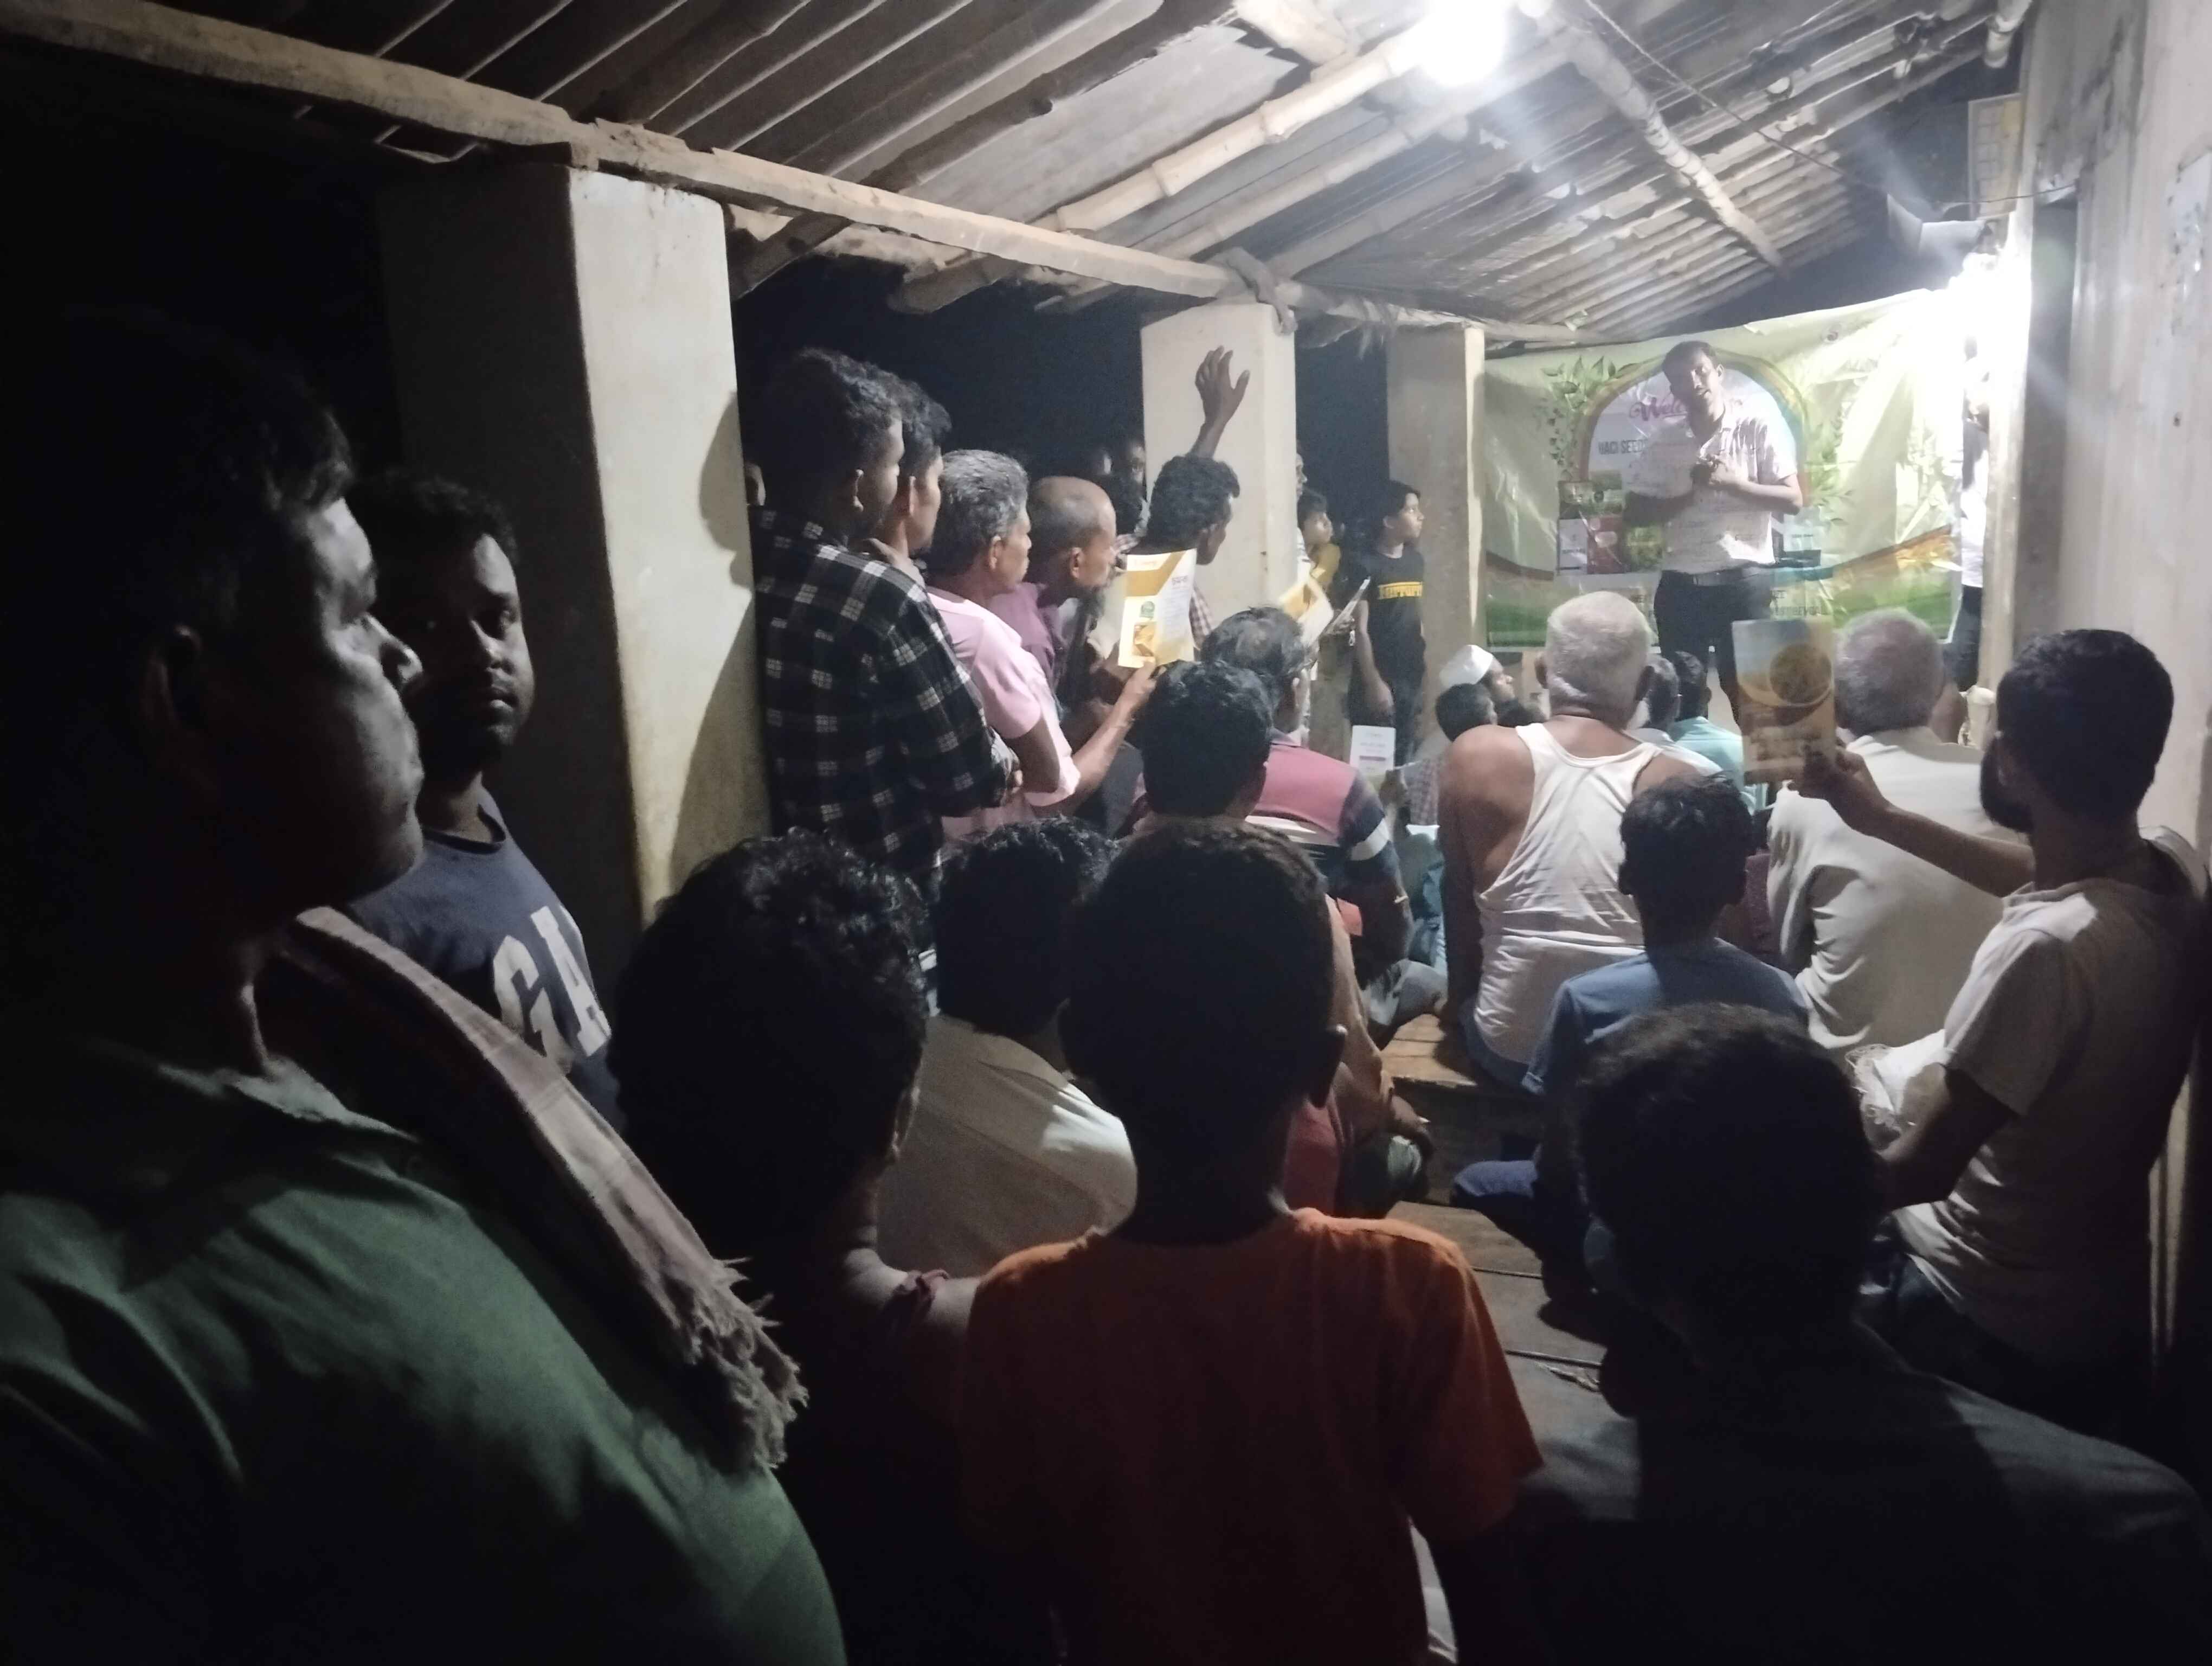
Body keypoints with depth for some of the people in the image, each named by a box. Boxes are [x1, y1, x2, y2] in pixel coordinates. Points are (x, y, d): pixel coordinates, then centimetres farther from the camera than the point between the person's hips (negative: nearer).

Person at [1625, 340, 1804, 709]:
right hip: (1681, 584, 3)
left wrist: (1733, 483, -17)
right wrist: (1690, 494, -9)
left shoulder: (1757, 429, 0)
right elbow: (1635, 514, 4)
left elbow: (1793, 500, -4)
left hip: (1744, 580, -3)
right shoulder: (1663, 442, 7)